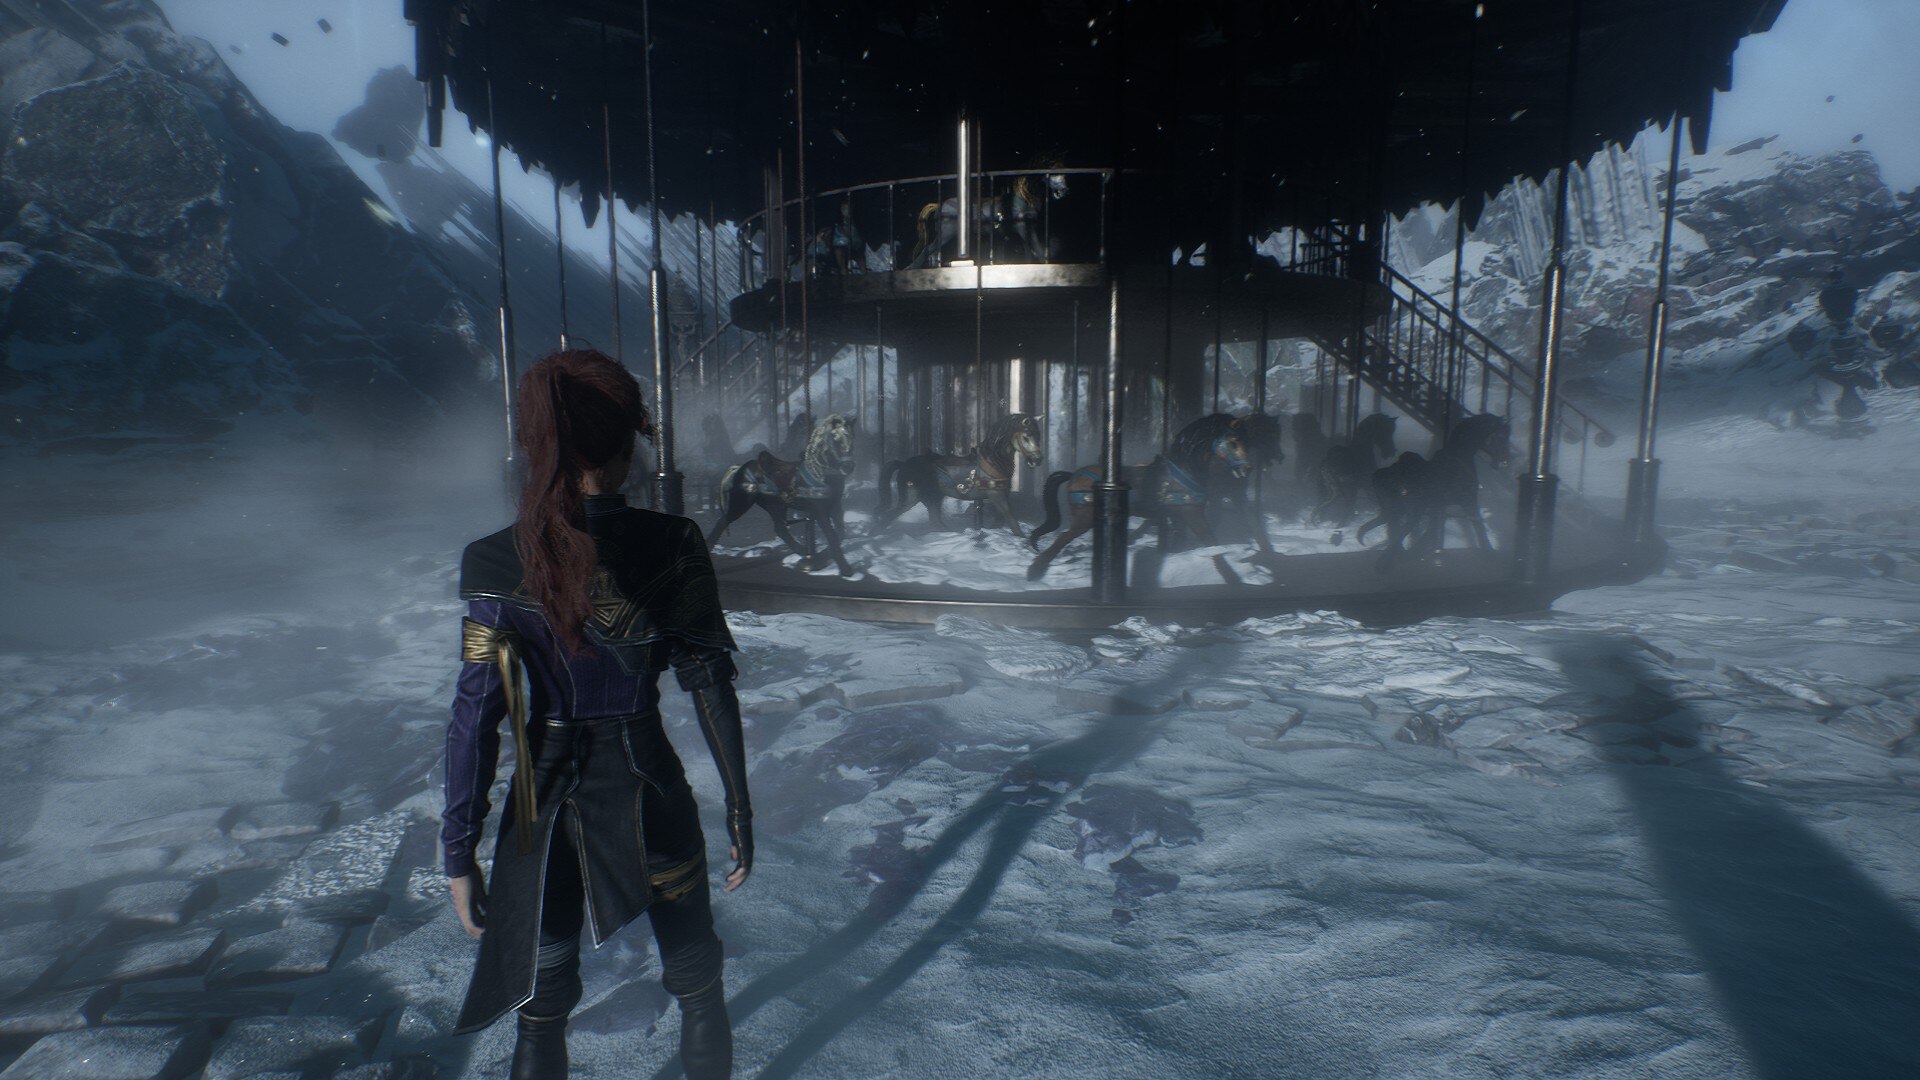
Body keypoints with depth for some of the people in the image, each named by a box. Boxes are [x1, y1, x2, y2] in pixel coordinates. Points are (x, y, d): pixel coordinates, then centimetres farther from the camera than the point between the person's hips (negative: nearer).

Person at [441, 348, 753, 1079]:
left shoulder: (495, 563, -12)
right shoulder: (672, 546, -15)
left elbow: (477, 718, -9)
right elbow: (711, 688, -12)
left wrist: (460, 854, 2)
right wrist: (739, 809, -1)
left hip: (547, 803, 2)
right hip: (650, 793, -1)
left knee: (542, 1004, 23)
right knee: (697, 985, 21)